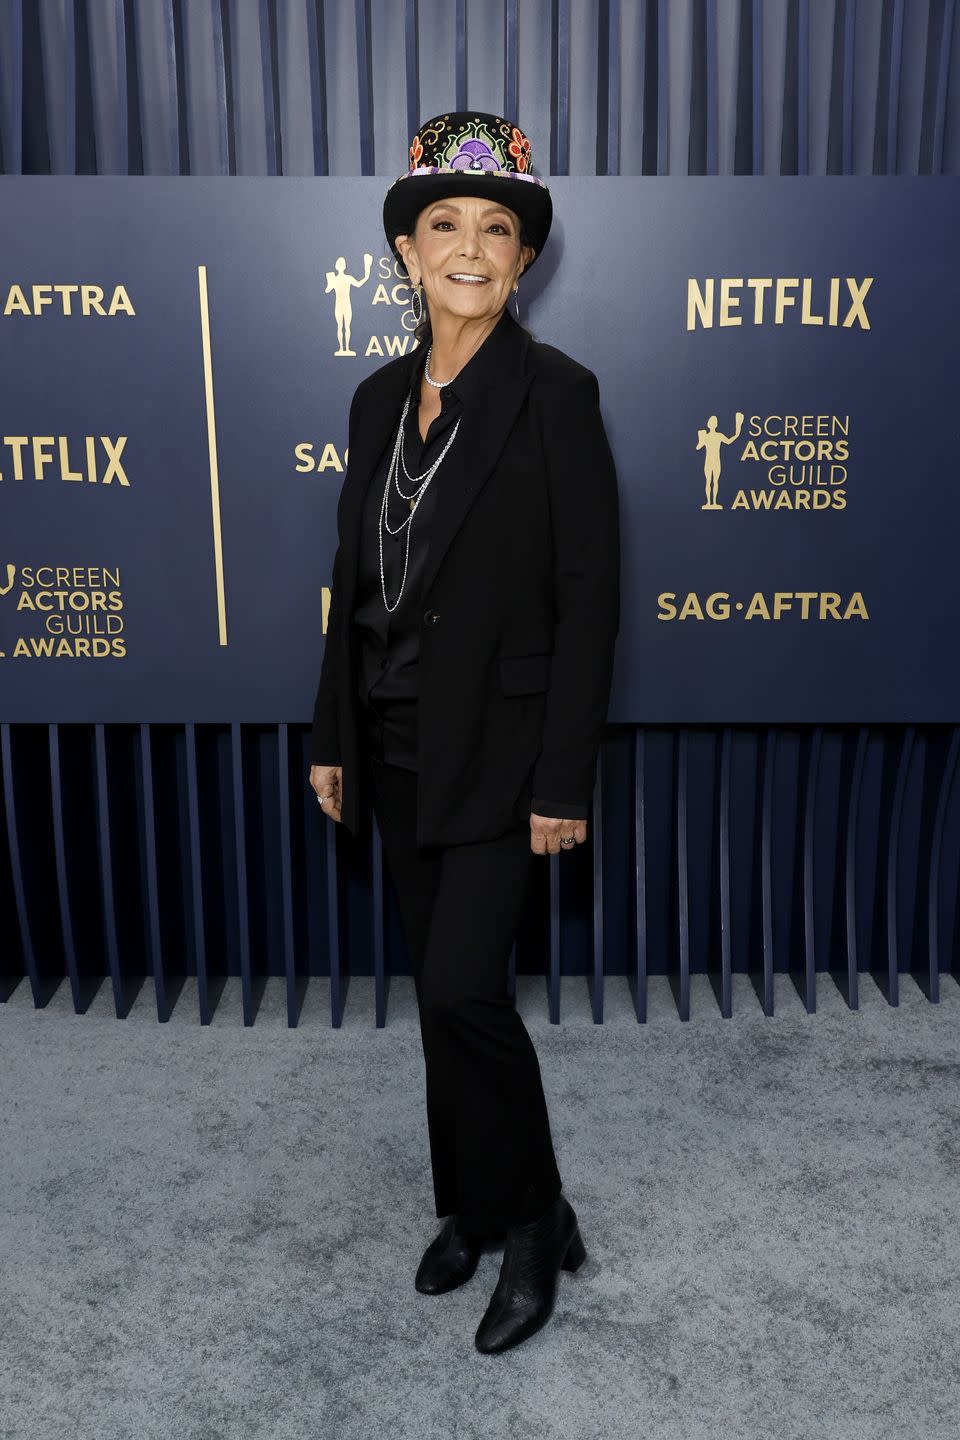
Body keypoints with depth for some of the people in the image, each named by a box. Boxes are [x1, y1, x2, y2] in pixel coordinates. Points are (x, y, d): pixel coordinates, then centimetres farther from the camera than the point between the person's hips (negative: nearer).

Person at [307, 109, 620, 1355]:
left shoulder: (556, 393, -9)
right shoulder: (380, 398, 9)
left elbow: (588, 594, -12)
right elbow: (355, 577, 12)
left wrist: (564, 781, -15)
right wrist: (333, 737, 11)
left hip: (500, 747, -6)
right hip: (399, 748, 6)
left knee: (462, 988, -8)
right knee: (442, 989, 14)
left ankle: (534, 1224, 18)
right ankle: (472, 1207, 34)